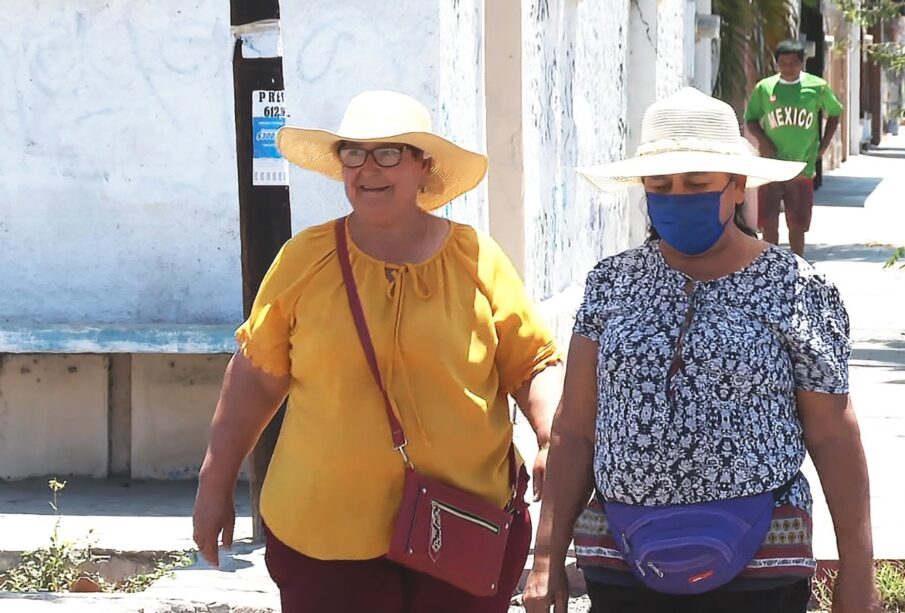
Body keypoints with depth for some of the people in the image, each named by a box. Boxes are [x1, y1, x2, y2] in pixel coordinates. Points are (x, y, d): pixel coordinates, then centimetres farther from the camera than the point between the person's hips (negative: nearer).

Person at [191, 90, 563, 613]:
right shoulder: (304, 261, 2)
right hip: (325, 536, -1)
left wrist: (554, 442, -11)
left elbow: (534, 366, 7)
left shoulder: (478, 261, 2)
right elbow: (256, 379, 8)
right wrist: (215, 486, 9)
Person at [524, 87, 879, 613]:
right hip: (621, 567, 3)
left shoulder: (796, 289, -2)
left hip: (757, 569, -2)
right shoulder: (613, 284, 5)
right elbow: (575, 430, 6)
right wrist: (549, 556, 2)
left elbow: (834, 438, -2)